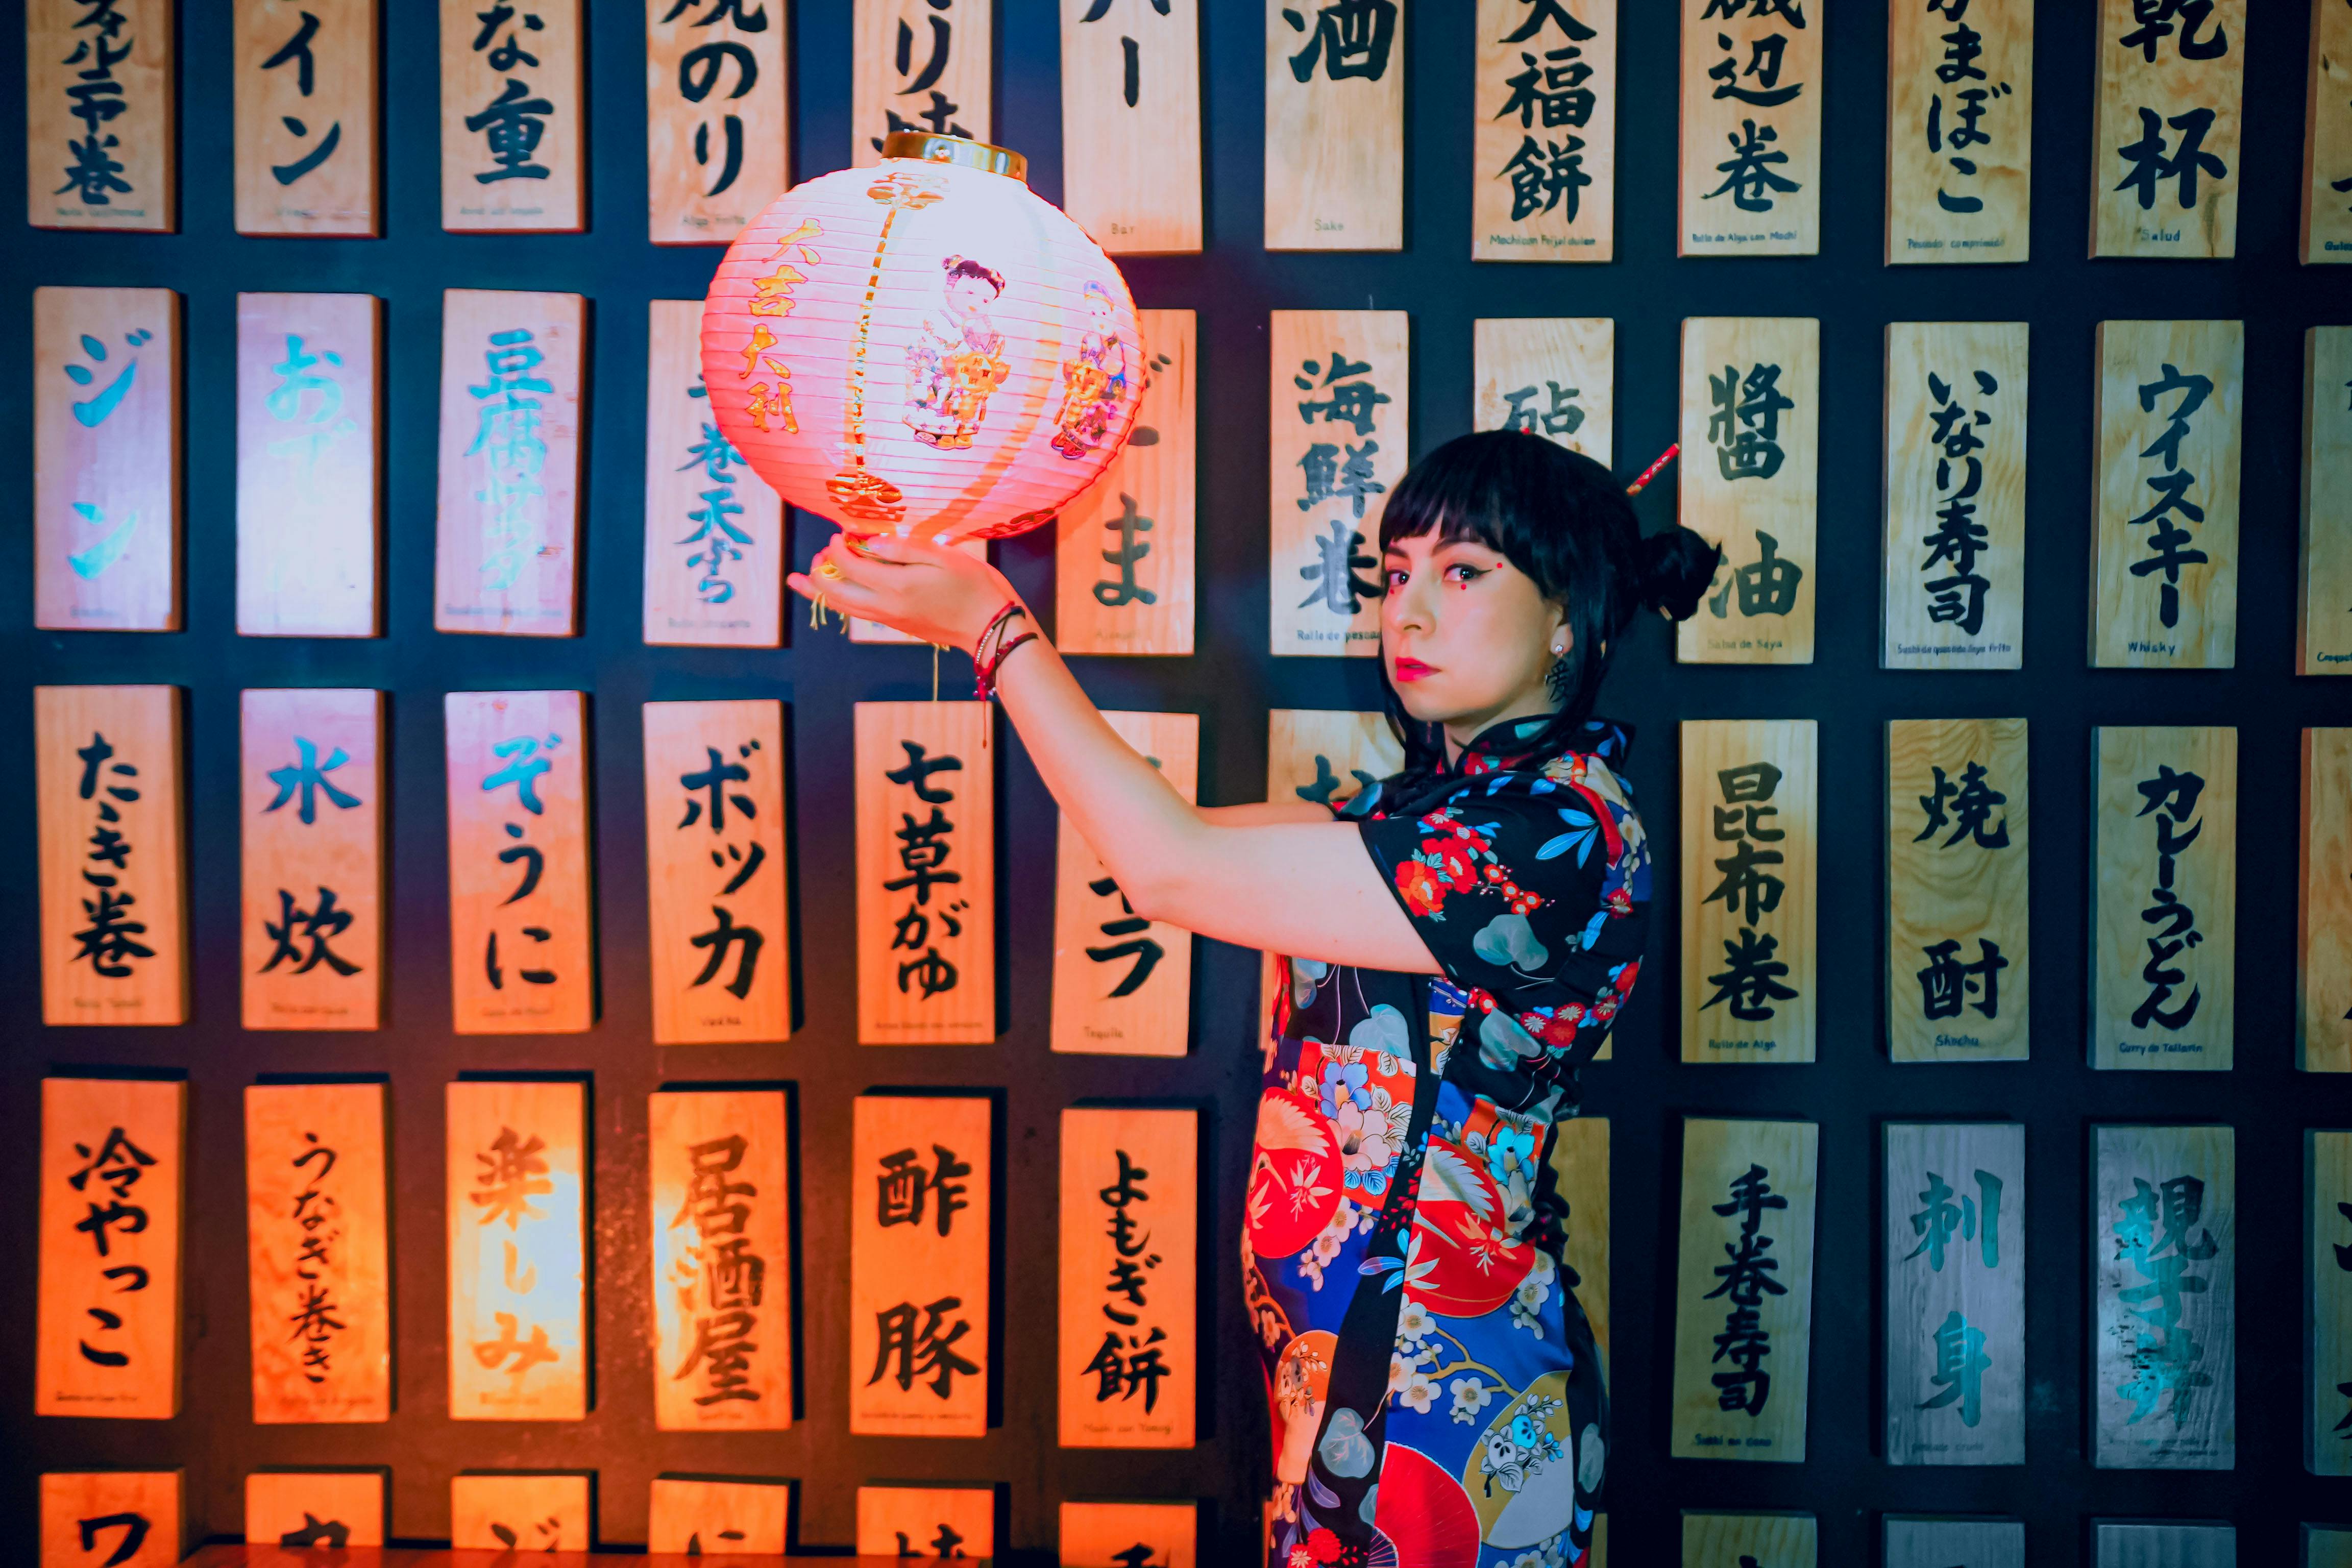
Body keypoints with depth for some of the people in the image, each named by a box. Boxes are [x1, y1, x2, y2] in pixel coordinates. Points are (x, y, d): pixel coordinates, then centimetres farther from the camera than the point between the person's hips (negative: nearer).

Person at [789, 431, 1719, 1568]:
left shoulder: (1557, 834, -22)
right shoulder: (1437, 802, 9)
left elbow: (1173, 873, -21)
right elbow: (1181, 842, 8)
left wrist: (992, 625, -16)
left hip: (1446, 1404, -8)